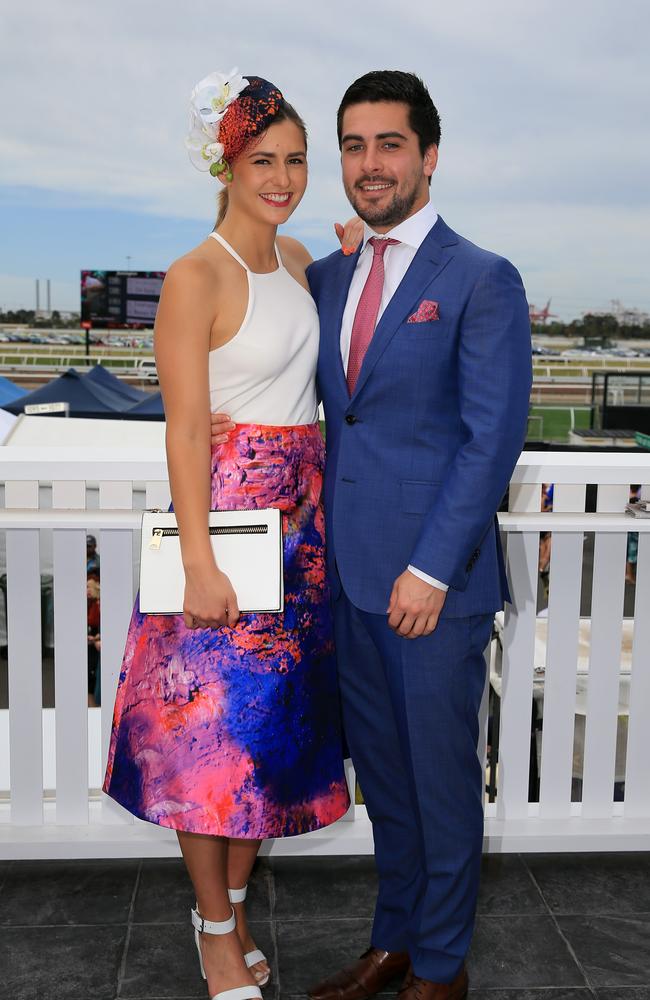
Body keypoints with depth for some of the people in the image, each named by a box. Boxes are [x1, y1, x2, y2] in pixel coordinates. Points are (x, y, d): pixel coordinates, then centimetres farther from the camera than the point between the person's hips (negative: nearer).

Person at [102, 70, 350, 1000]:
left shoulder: (297, 258, 10)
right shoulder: (197, 277, -12)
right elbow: (186, 428, -16)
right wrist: (198, 562, -19)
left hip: (303, 513, 8)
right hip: (228, 508, -7)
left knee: (277, 715, 14)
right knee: (213, 725, 2)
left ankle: (233, 908, 32)